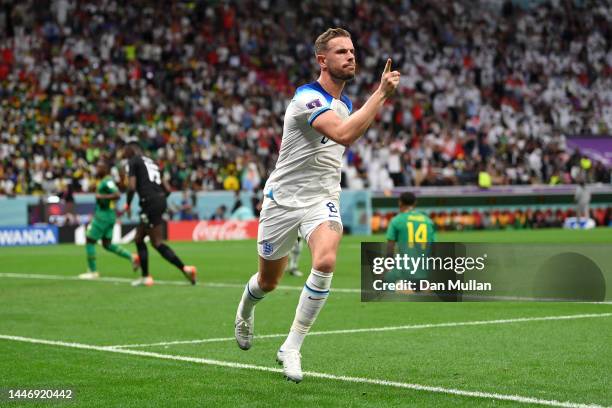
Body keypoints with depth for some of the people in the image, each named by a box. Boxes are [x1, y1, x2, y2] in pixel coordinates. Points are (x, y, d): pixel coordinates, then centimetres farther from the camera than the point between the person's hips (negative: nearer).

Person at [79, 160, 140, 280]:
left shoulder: (107, 181, -17)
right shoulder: (105, 181, 14)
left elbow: (117, 195, -29)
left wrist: (102, 197, -26)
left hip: (103, 216, -10)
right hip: (110, 216, 10)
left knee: (90, 241, 0)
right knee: (107, 245, 15)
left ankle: (92, 271, 4)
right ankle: (132, 257, 8)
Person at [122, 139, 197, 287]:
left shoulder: (133, 161, 1)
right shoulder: (151, 162, 25)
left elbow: (132, 186, -10)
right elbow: (166, 189, 21)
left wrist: (128, 205, 3)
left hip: (150, 203, -9)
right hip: (161, 201, 9)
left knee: (157, 243, -7)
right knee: (138, 239, 17)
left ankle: (185, 269, -15)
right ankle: (145, 277, 18)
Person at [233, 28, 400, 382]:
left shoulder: (345, 102, 8)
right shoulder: (308, 97, -19)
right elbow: (344, 134, -36)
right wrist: (381, 93, -35)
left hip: (322, 199, 4)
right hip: (284, 198, -4)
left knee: (325, 261, -27)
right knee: (268, 282, 12)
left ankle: (292, 348, -16)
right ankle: (246, 311, 52)